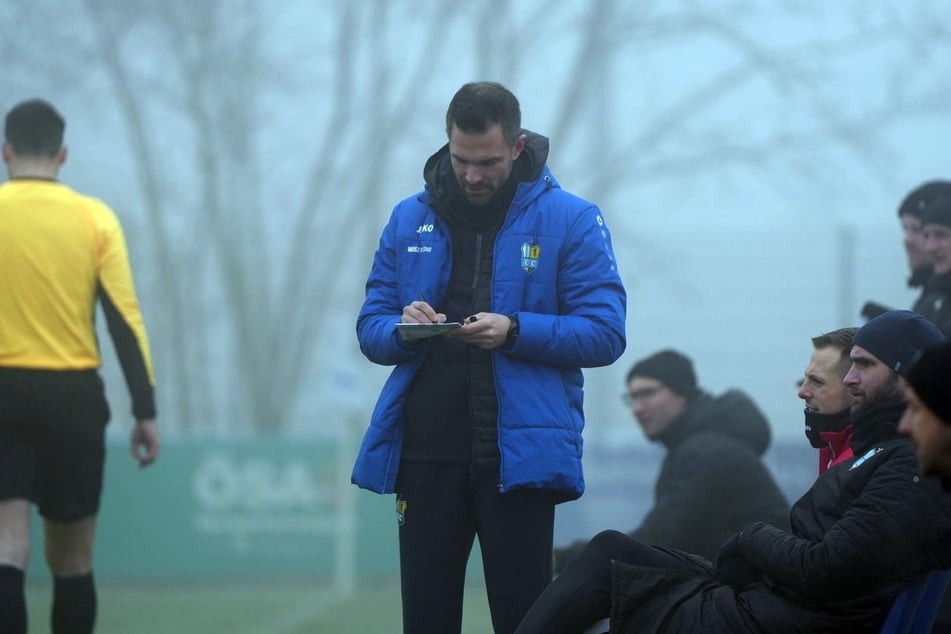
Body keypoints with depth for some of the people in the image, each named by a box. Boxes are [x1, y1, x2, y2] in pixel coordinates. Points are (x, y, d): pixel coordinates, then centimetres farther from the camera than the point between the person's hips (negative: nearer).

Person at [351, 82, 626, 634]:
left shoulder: (571, 220, -1)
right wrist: (403, 330, -12)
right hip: (424, 456, 3)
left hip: (518, 457, -3)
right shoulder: (410, 219, 10)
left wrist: (515, 331, -20)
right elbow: (371, 329, 12)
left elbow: (605, 334, -6)